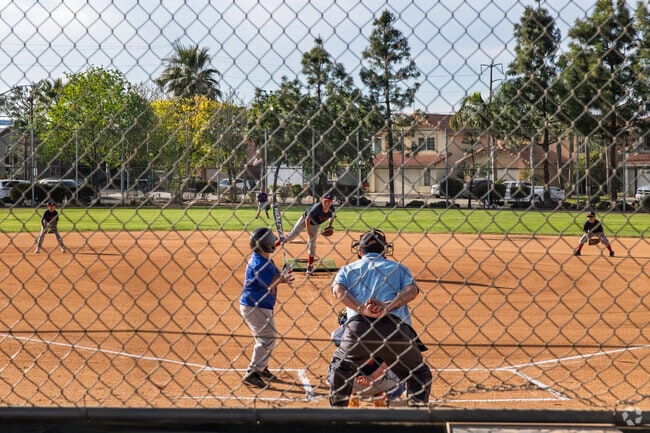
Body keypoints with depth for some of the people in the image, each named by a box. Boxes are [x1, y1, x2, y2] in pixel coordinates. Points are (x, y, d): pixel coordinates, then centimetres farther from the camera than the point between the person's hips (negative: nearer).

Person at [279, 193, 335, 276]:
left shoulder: (331, 209, -22)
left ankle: (310, 266, 5)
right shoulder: (317, 207, -36)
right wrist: (309, 232, -31)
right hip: (305, 219, -4)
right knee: (293, 234, -2)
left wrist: (329, 226, -13)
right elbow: (307, 219, -31)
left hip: (314, 225, 4)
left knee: (312, 244, -1)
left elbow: (332, 217, 3)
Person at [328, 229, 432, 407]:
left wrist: (363, 310, -8)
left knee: (340, 367, 29)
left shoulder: (347, 269, 27)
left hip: (358, 325, 1)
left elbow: (338, 290, 4)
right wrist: (387, 306, -9)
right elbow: (412, 289, 4)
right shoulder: (399, 268, 26)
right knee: (420, 373, 18)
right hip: (395, 329, -1)